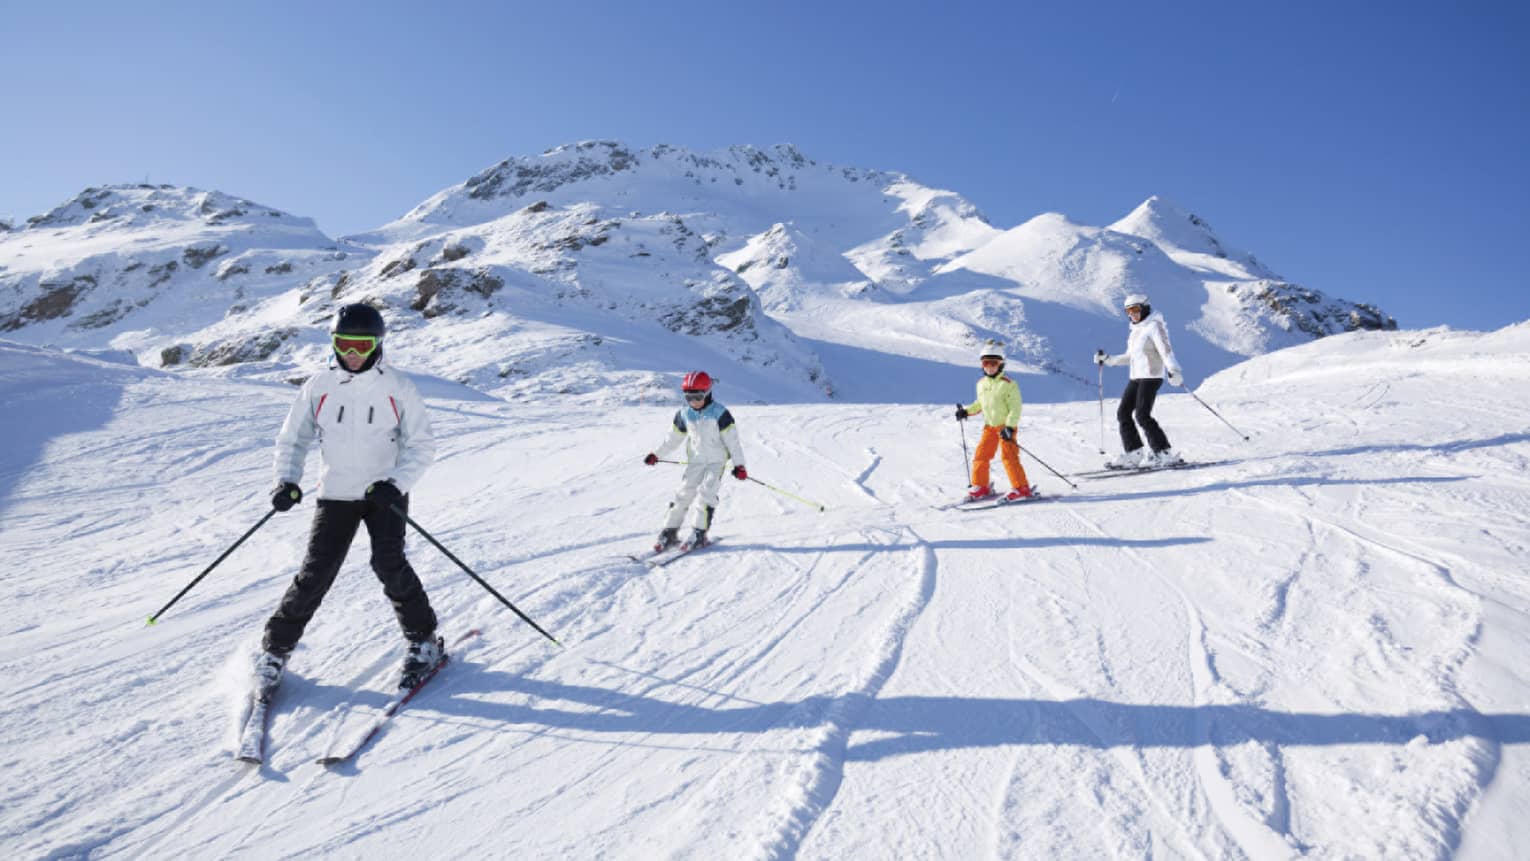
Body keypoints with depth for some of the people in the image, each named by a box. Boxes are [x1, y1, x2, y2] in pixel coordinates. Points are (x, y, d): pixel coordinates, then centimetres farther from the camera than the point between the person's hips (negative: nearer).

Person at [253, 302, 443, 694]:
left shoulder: (397, 388, -6)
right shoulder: (319, 386, -1)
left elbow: (422, 444, -4)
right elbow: (292, 438, 9)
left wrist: (397, 484, -18)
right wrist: (287, 480, -7)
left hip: (385, 494, -2)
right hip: (336, 495, 2)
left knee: (388, 563, -17)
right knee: (315, 573, -3)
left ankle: (423, 641, 1)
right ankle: (275, 648, 17)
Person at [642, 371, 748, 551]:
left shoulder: (719, 413, -13)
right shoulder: (684, 414, 1)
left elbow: (732, 439, -12)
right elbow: (674, 437, 13)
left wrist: (739, 464, -13)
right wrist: (656, 454, 13)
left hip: (717, 460, -4)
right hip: (696, 461, 4)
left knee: (706, 492, -17)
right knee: (684, 493, -1)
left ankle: (699, 533, -10)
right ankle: (669, 531, 7)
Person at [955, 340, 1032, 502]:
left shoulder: (1008, 384, -14)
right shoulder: (981, 384, 8)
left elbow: (1015, 407, -16)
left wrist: (1009, 427, -23)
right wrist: (966, 411, 11)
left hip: (1005, 426, -7)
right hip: (989, 426, 7)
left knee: (1008, 457, -13)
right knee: (980, 455, 5)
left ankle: (1021, 488, -3)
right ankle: (981, 487, 19)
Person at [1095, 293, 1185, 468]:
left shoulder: (1154, 326, -9)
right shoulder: (1134, 330, 16)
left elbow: (1165, 350, -20)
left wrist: (1174, 370, -34)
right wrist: (1107, 359, 18)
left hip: (1151, 376, -9)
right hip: (1136, 377, 9)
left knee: (1142, 415, -15)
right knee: (1123, 413, 3)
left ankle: (1164, 453, -7)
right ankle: (1133, 453, 8)